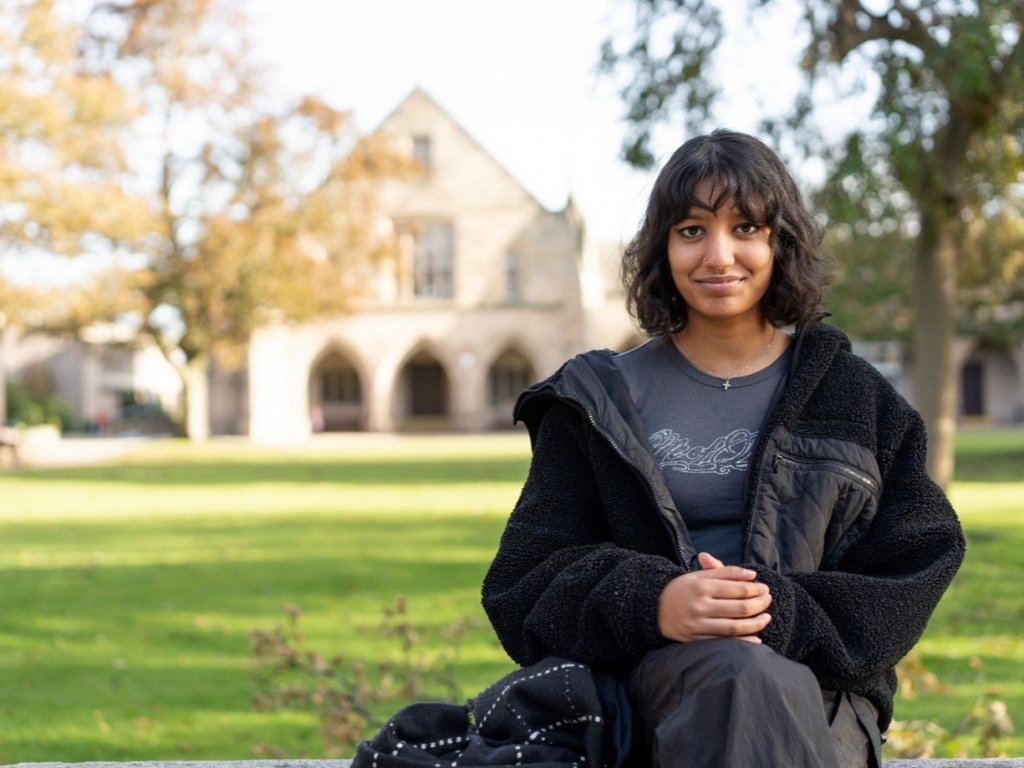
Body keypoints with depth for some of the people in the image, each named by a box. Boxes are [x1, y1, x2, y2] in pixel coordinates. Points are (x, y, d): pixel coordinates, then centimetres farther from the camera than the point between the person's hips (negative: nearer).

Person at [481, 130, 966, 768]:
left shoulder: (854, 396, 14)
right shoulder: (604, 401, 13)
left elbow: (912, 575, 6)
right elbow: (525, 583, 6)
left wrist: (784, 613, -15)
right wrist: (650, 603, -16)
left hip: (820, 686, 1)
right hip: (655, 682, -1)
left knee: (765, 680, -37)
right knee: (743, 673, -38)